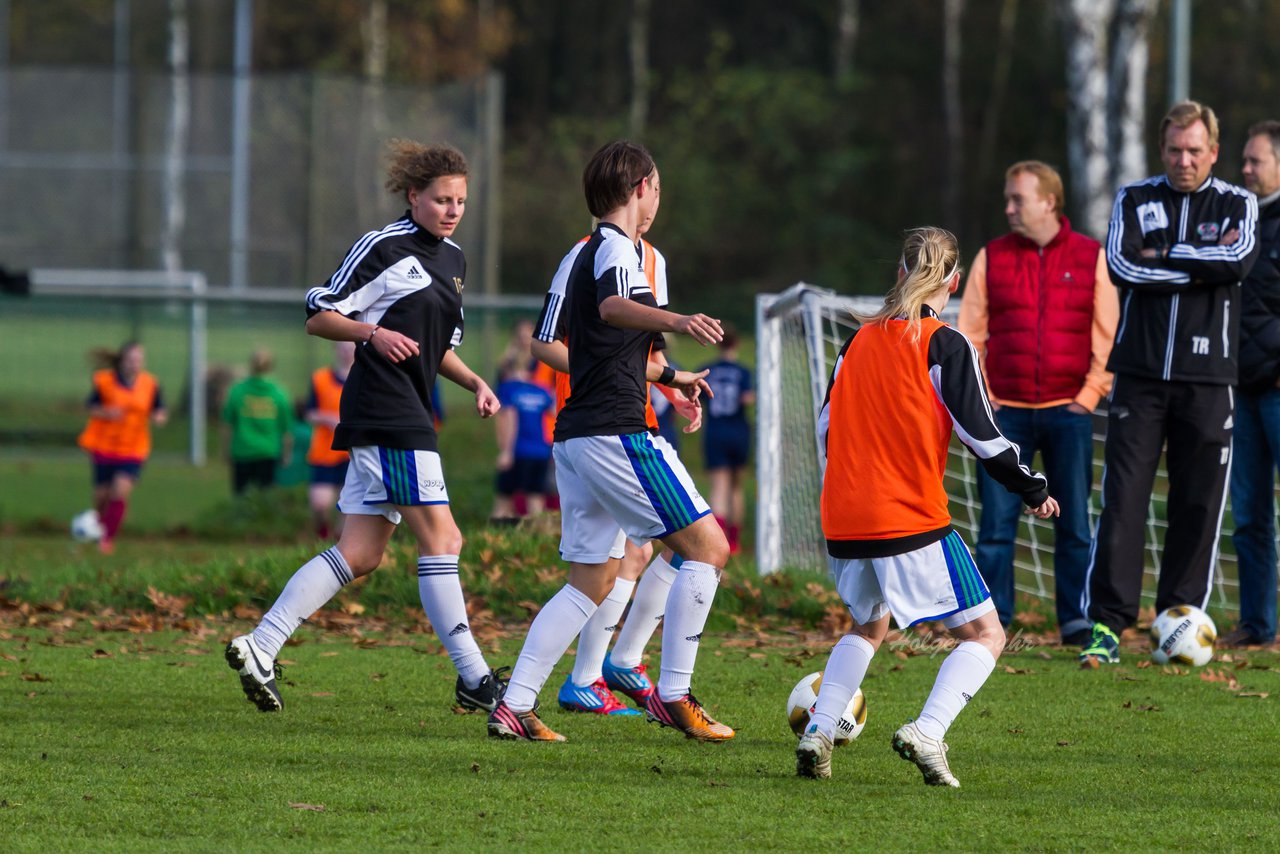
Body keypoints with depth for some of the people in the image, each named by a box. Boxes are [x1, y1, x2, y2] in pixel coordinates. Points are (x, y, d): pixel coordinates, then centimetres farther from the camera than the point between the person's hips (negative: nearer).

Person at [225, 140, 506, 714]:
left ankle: (260, 646, 5)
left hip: (408, 414, 9)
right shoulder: (383, 247, -7)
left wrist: (475, 384, 13)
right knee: (441, 539, -10)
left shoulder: (452, 260, 19)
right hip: (384, 405, -9)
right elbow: (319, 316, -6)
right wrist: (374, 333, -21)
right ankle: (474, 678, -9)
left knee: (361, 554, 5)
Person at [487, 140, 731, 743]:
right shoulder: (616, 248, -8)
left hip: (577, 437, 10)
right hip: (616, 432, -10)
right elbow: (614, 307, -33)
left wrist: (668, 375, 54)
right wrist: (675, 322, -52)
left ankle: (514, 705, 4)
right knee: (707, 546, -5)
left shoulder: (588, 253, 23)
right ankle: (673, 696, -6)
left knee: (592, 582, 12)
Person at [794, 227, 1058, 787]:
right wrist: (1034, 492, 4)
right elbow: (982, 435, -9)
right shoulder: (945, 346, -7)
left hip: (844, 525, 6)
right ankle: (927, 731, -19)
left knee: (867, 627, 30)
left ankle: (818, 731, 12)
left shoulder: (858, 341, 10)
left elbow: (827, 428, 16)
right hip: (913, 522, -6)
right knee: (985, 635, 3)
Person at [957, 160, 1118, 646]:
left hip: (1068, 410, -1)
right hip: (1005, 413, 1)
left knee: (1074, 523, -1)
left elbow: (1108, 336, 5)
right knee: (996, 523, -3)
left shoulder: (1091, 258, 5)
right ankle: (992, 619, 1)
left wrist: (1090, 395, -4)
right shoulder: (991, 258, 9)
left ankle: (1075, 619, 4)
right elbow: (968, 335, 9)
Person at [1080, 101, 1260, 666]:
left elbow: (1239, 258, -14)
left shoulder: (1237, 205, 7)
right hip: (1140, 375, 0)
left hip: (1206, 380, 0)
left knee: (1199, 506, 1)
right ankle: (1107, 624, -8)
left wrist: (1164, 256, -9)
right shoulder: (1134, 201, 9)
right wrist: (1199, 267, -9)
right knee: (1123, 499, -7)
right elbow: (1121, 265, -8)